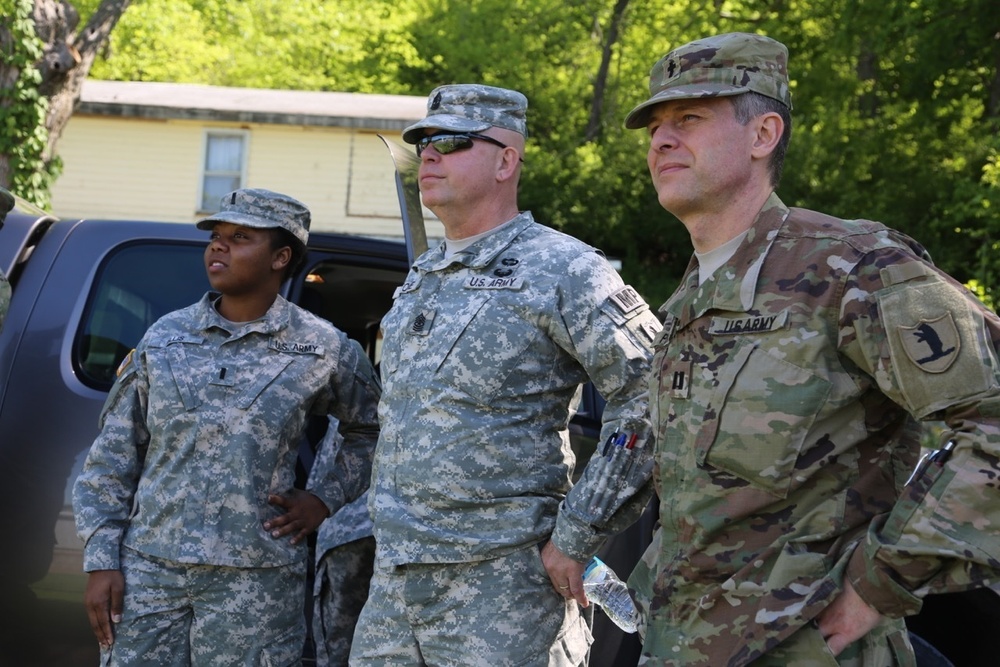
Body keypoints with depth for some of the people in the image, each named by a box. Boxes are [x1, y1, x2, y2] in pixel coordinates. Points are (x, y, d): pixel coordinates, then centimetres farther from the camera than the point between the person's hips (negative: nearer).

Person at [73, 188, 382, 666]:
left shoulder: (322, 350, 2)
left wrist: (323, 499, 4)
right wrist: (101, 561, 3)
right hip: (147, 571, 2)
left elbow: (371, 429, 17)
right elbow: (113, 456, 9)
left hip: (254, 583, -2)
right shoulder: (165, 336, 7)